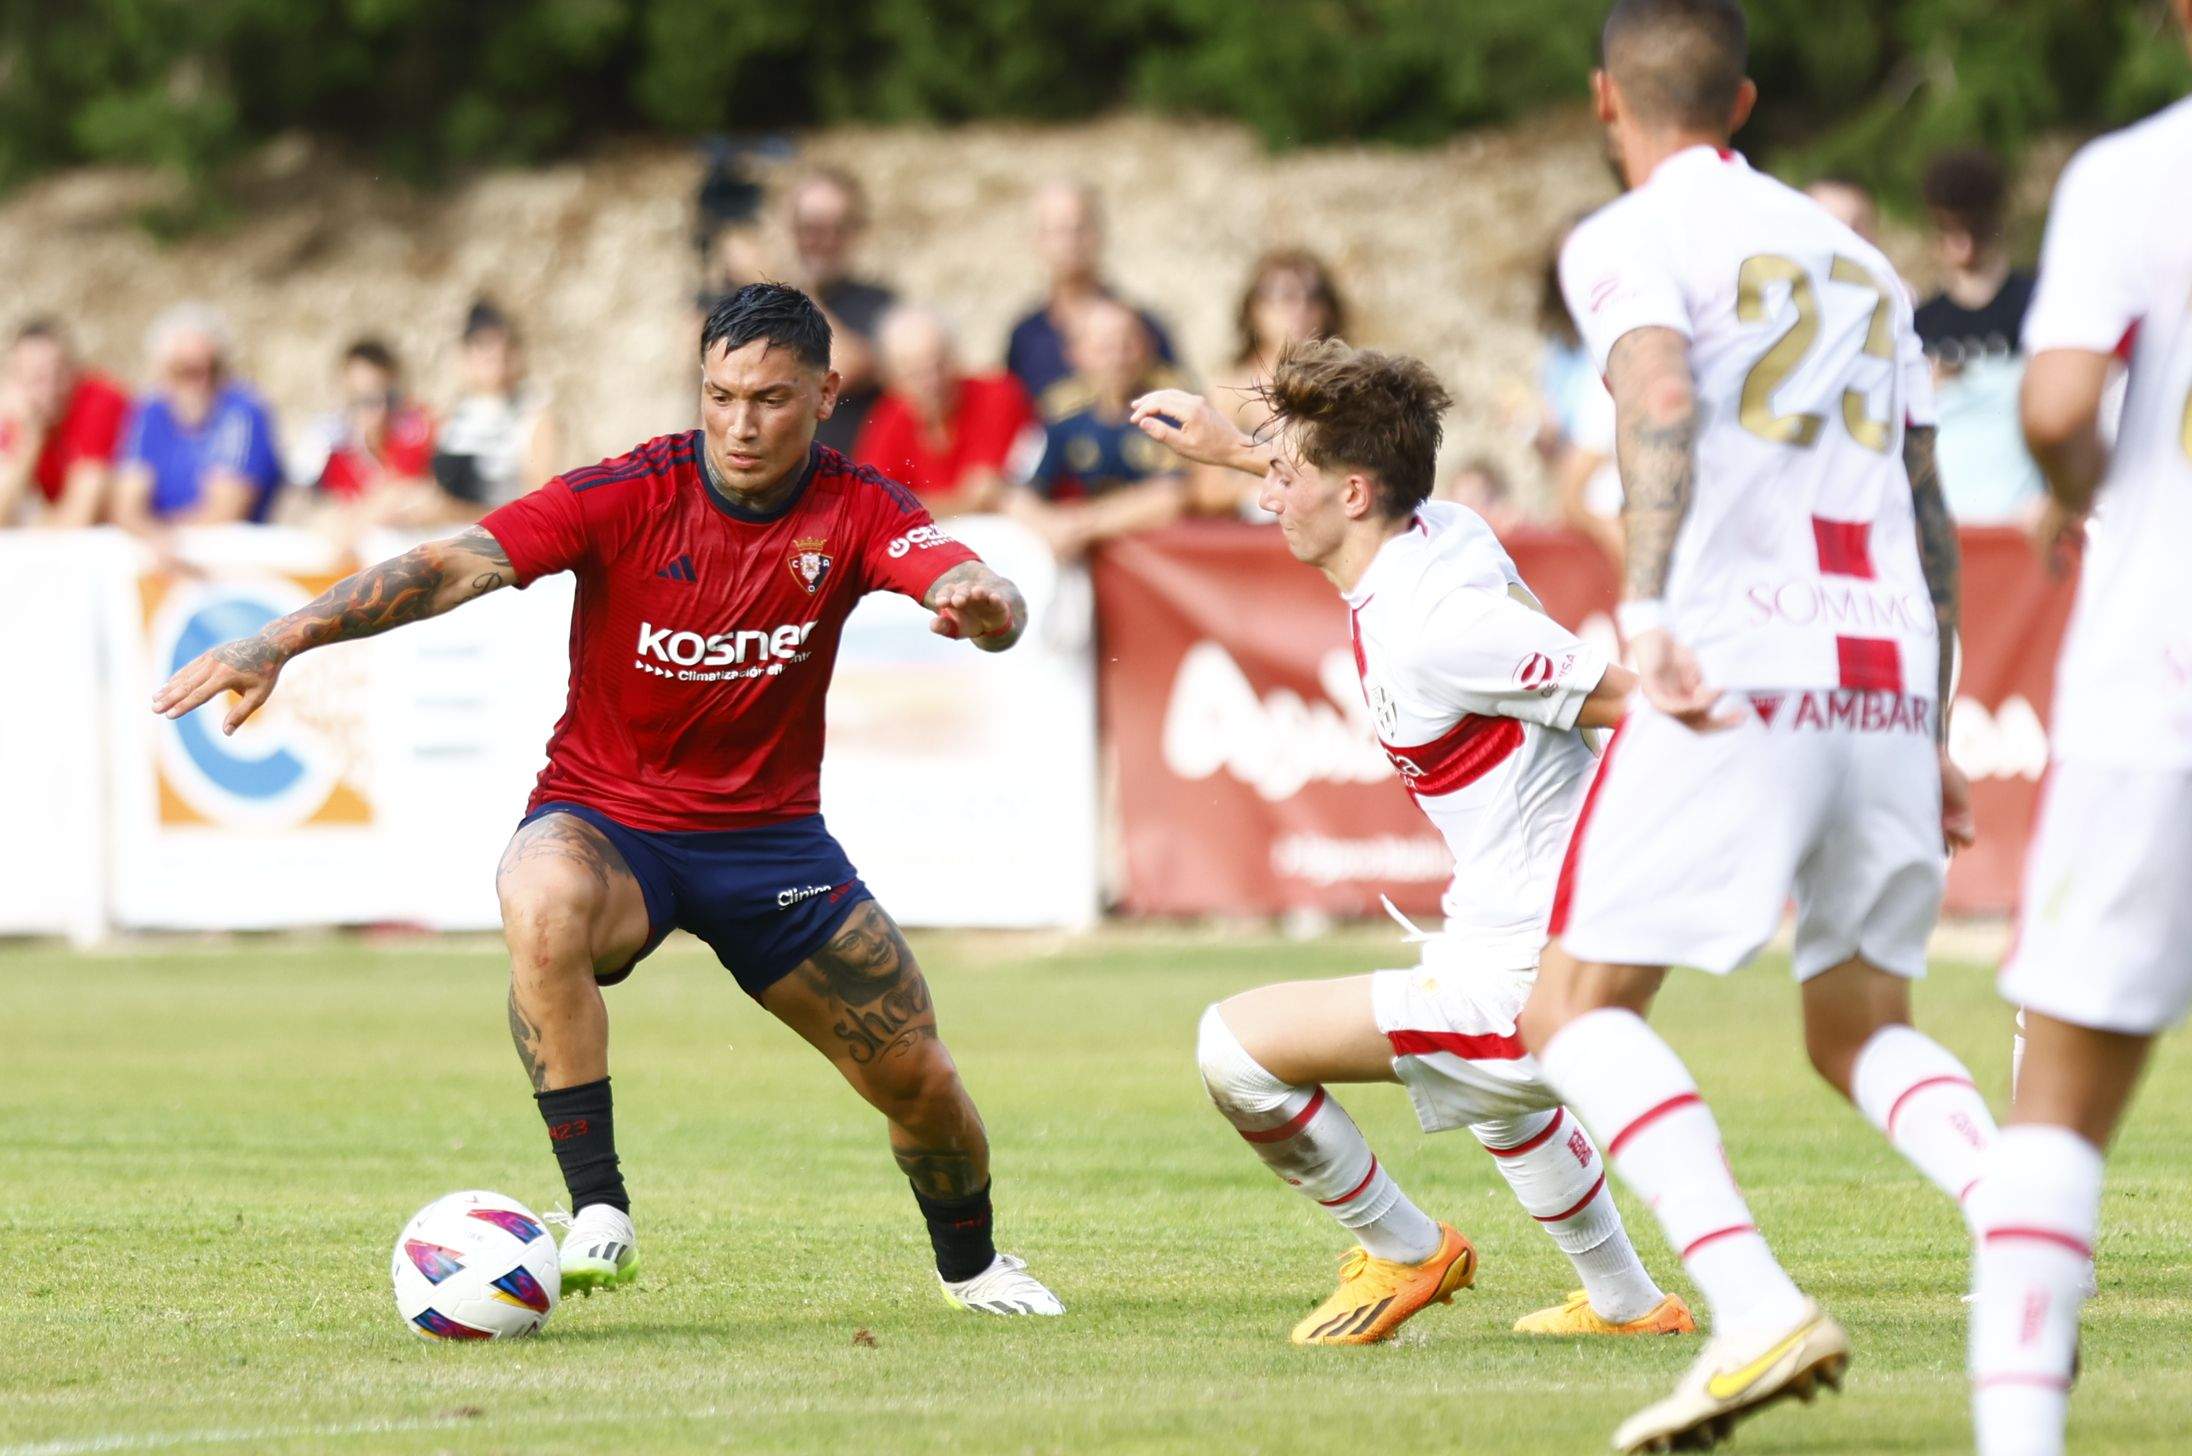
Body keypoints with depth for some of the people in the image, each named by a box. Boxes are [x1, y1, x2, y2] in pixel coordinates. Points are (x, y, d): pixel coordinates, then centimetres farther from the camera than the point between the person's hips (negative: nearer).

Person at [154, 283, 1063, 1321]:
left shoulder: (859, 512, -10)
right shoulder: (627, 496, -18)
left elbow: (973, 594, -26)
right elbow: (454, 566, -26)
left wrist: (984, 603, -53)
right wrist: (281, 641, -38)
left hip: (769, 834, 3)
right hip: (605, 817, -3)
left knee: (918, 1080, 4)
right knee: (541, 907, -39)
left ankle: (968, 1262, 38)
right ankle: (598, 1214, -32)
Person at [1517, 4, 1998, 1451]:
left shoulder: (1630, 243, 2)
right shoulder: (1856, 260, 22)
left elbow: (1663, 401, -20)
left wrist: (1645, 607, -32)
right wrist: (1932, 740, 27)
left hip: (1743, 678, -6)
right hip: (1890, 680, 6)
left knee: (1581, 1009, 0)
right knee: (1859, 1024, 19)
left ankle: (1759, 1308, -20)